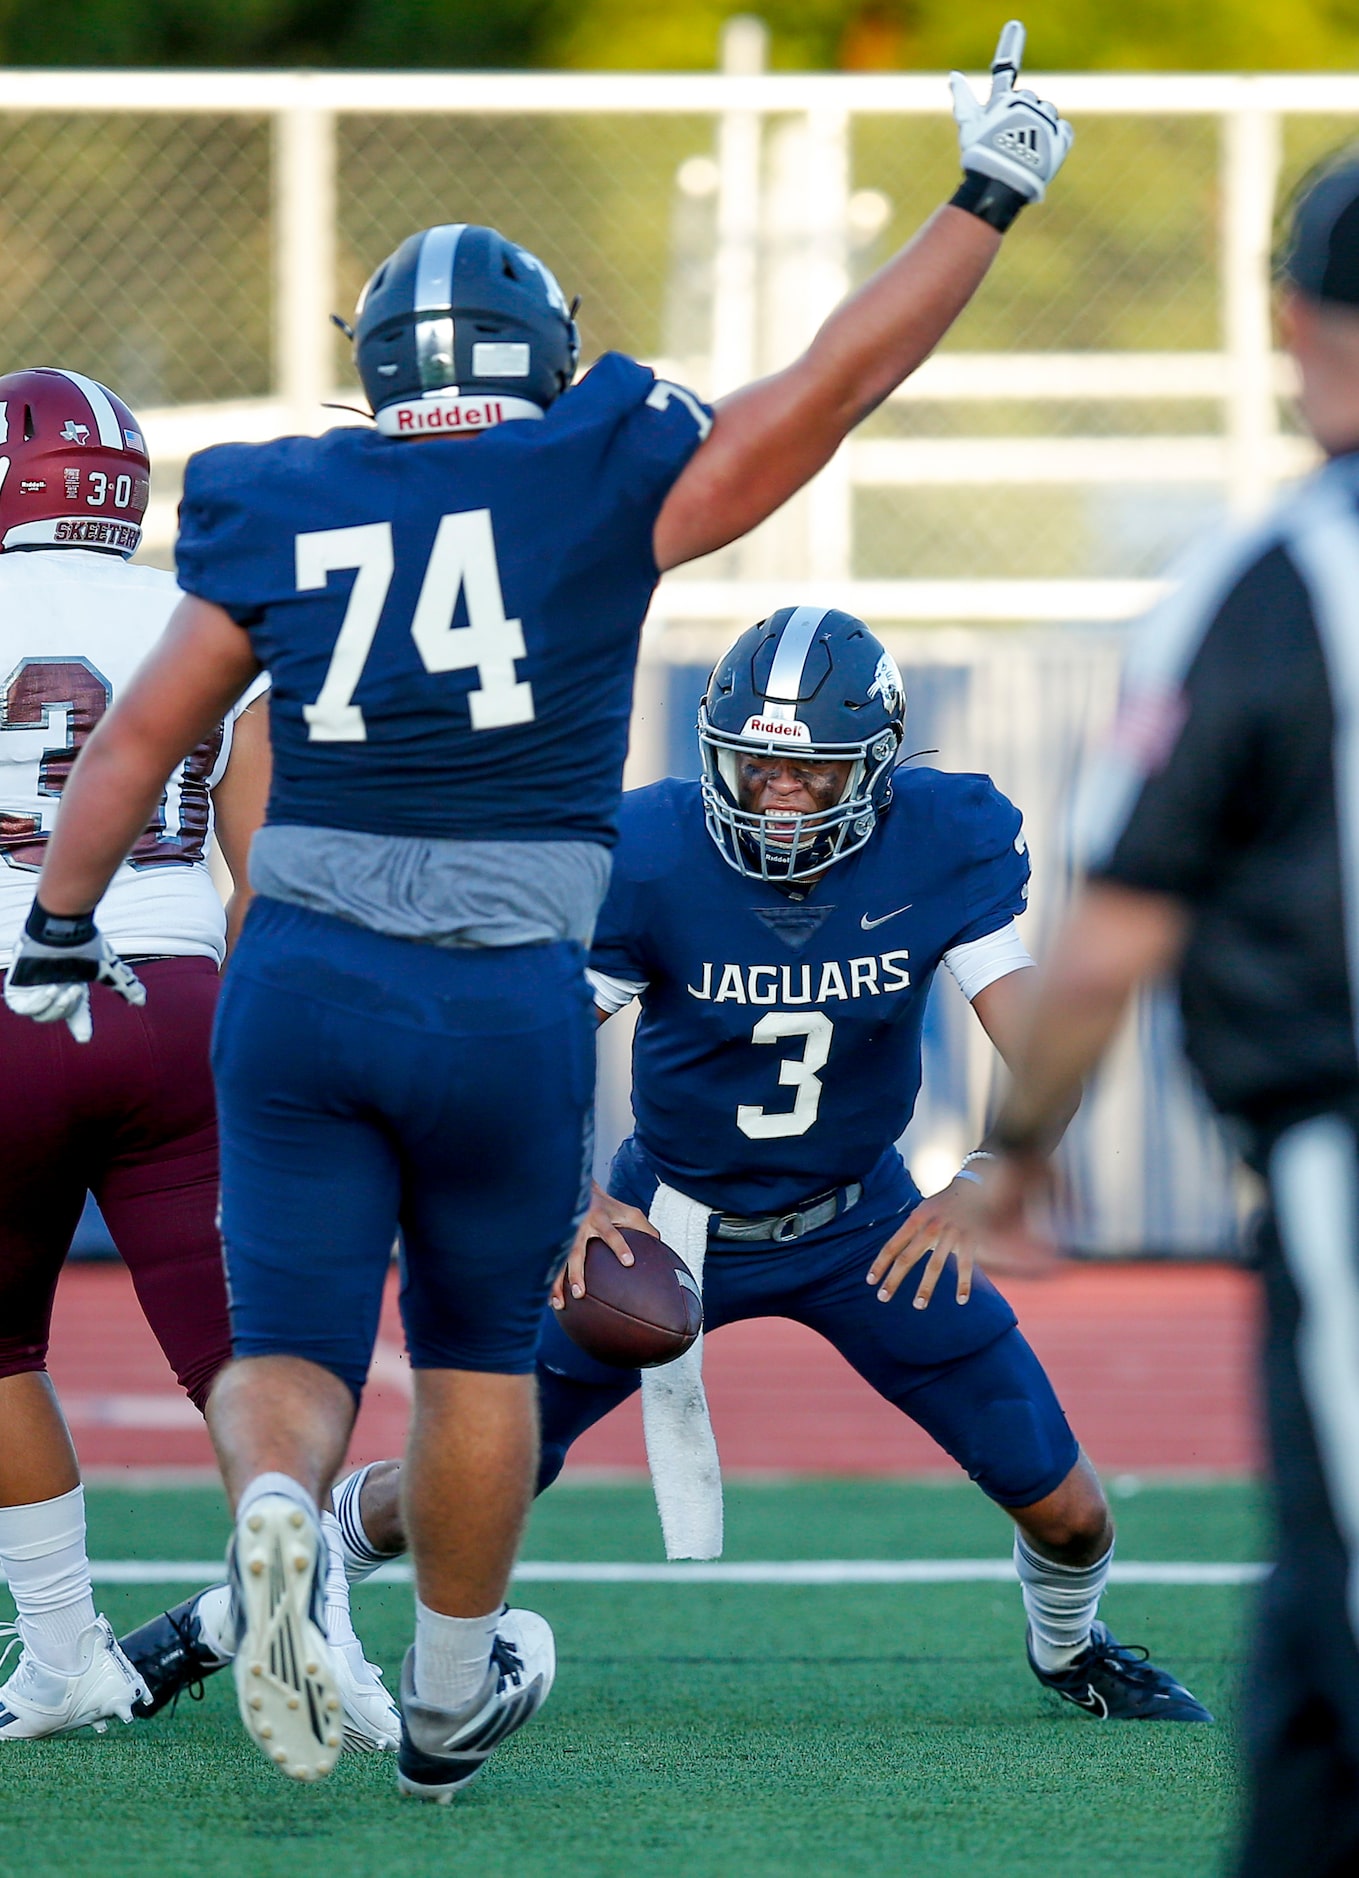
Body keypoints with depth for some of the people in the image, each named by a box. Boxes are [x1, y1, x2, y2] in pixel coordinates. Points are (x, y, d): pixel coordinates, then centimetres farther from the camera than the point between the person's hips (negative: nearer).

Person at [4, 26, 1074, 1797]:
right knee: (478, 1349, 19)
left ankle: (277, 1507, -28)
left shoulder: (282, 516, 6)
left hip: (301, 982, 1)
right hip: (510, 1000, -1)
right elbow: (840, 378, 3)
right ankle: (452, 1696, 30)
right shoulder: (600, 496, 0)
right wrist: (986, 199, 12)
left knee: (291, 1350, 5)